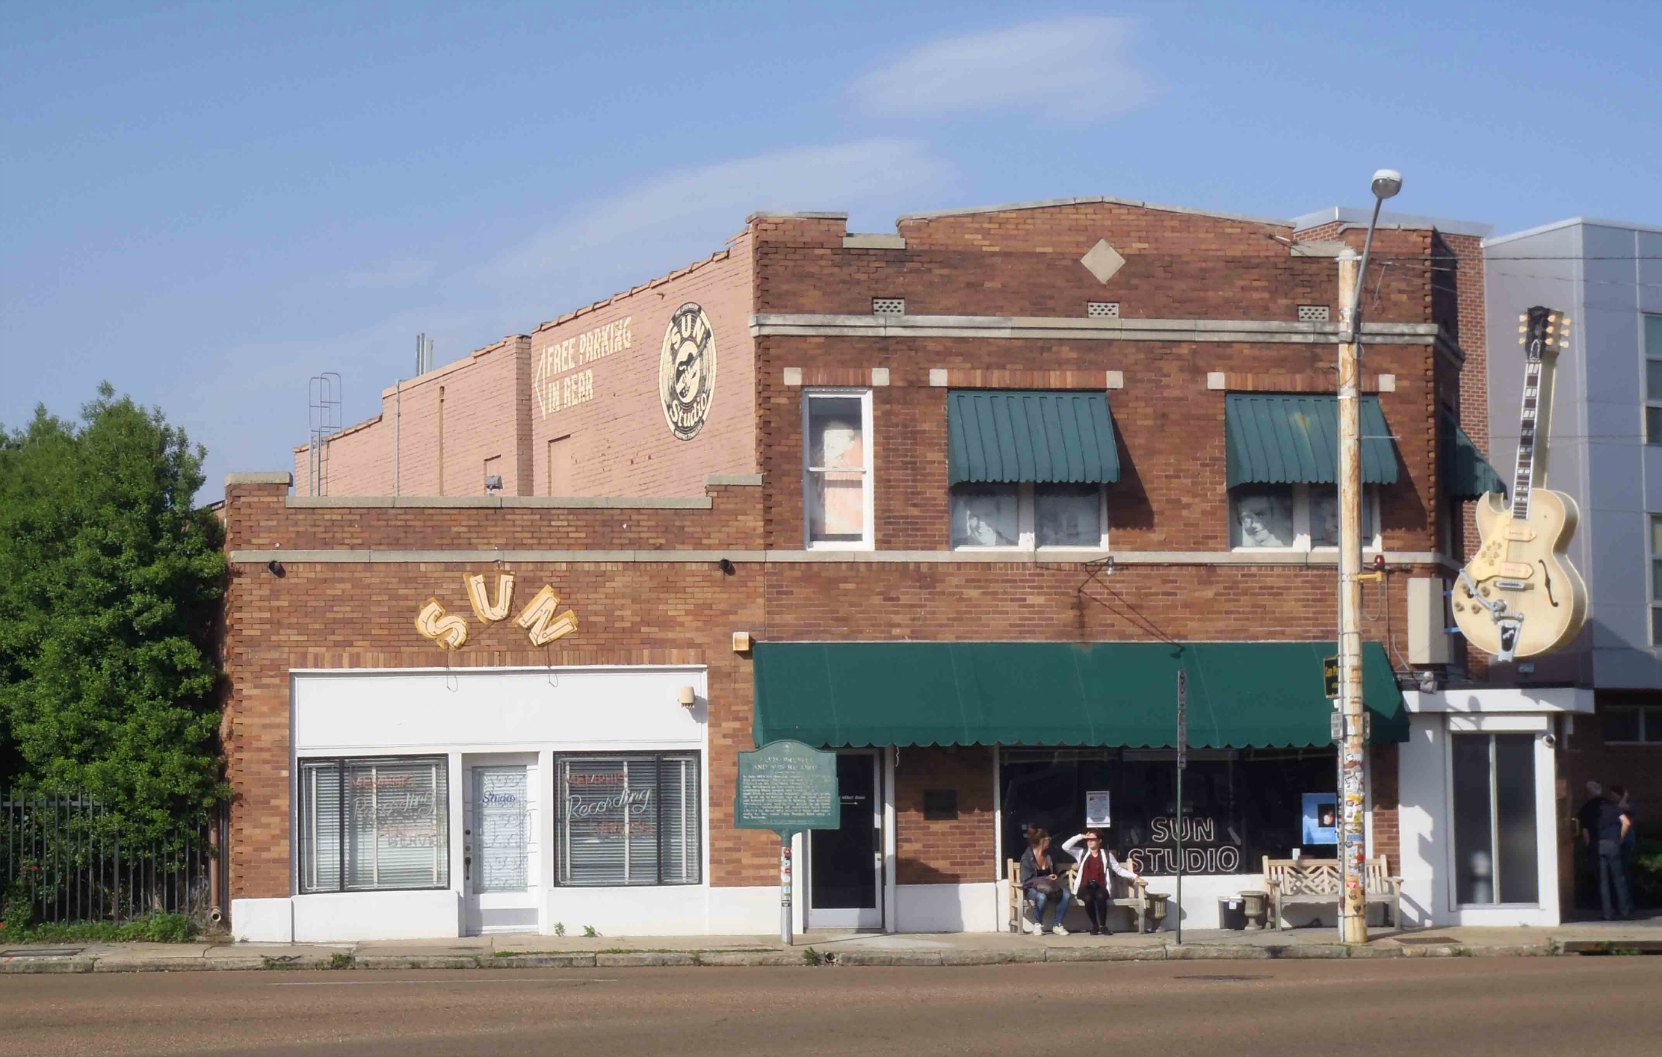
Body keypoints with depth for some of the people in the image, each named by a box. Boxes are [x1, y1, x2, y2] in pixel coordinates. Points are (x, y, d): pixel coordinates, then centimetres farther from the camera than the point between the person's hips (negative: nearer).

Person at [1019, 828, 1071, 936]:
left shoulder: (1049, 856, 10)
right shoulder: (1027, 857, -8)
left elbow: (1054, 874, 25)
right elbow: (1027, 880, -13)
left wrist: (1054, 878, 0)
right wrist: (1046, 879, -20)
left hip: (1049, 887, 5)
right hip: (1032, 888, -5)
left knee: (1065, 894, -27)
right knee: (1042, 896, -41)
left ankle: (1058, 925, -18)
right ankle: (1037, 925, -18)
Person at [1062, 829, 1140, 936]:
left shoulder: (1106, 854, 11)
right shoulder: (1082, 853, 12)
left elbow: (1119, 870, 13)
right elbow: (1065, 846, 0)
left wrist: (1134, 876, 2)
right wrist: (1080, 836, -2)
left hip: (1100, 887, 0)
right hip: (1085, 887, 0)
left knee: (1100, 896, -36)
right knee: (1088, 898, -35)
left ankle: (1103, 926, -21)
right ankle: (1094, 925, -14)